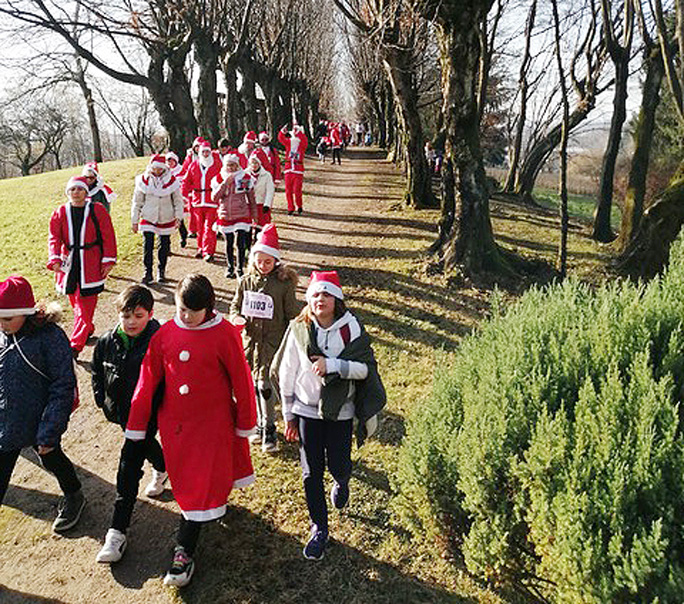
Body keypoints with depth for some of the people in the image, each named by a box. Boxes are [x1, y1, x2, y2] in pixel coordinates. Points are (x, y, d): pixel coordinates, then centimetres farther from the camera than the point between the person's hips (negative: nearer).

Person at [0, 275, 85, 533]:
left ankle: (73, 497, 49)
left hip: (40, 421, -4)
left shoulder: (50, 337, -22)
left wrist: (49, 433, -19)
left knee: (51, 458, 19)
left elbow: (63, 387, -19)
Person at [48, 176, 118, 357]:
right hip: (69, 264, 4)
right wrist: (54, 259, -17)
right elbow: (54, 238, -1)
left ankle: (76, 345, -2)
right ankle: (88, 330, 38)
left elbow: (108, 237, -2)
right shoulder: (60, 213, 4)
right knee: (75, 303, 15)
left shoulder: (97, 210, -4)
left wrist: (108, 260, -7)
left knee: (85, 305, -5)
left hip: (91, 265, -4)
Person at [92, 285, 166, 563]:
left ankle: (118, 530, -4)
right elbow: (97, 376, 10)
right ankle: (162, 468, 63)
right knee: (146, 444, 30)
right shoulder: (107, 343, -6)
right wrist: (105, 404, 6)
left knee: (129, 466, -10)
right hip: (120, 412, 6)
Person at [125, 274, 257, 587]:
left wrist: (245, 423, 0)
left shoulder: (224, 334, -13)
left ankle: (184, 552, 7)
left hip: (212, 422, -4)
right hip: (173, 421, 4)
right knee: (183, 479, 15)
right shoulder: (165, 334, -2)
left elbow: (240, 379, -6)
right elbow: (148, 379, 4)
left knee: (202, 483, -1)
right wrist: (136, 425, 7)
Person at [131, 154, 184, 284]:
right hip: (148, 218, 0)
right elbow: (137, 202, 3)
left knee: (164, 246, 9)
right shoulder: (143, 181, -4)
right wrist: (134, 221, 3)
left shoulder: (171, 181, -6)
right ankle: (148, 273, 1)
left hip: (166, 219, 0)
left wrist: (178, 216, -6)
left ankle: (161, 271, 25)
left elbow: (178, 200, 3)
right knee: (147, 245, -9)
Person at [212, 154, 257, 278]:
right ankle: (230, 268, 26)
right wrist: (225, 183, -17)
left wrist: (254, 216, 7)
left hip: (242, 215, -2)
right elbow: (214, 198, -10)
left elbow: (251, 199, 6)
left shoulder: (246, 178, -1)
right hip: (225, 215, 2)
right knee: (229, 243, 11)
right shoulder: (218, 179, 1)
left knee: (241, 243, -7)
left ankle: (240, 269, 7)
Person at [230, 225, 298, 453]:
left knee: (265, 385, -7)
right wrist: (239, 320, -8)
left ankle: (269, 430, 10)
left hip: (273, 342, -4)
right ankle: (260, 424, 30)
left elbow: (292, 315, -2)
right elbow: (235, 306, 14)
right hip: (250, 340, 4)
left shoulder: (284, 284, -8)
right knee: (254, 386, 13)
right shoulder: (246, 282, 4)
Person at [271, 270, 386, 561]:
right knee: (311, 472, 7)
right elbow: (287, 373, -1)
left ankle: (341, 482, 48)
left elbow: (365, 367, -12)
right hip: (307, 409, 1)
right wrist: (288, 416, 3)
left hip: (340, 410, -1)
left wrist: (332, 365, -26)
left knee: (338, 466, 9)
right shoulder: (298, 329, -8)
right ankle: (319, 528, 28)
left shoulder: (351, 328, -10)